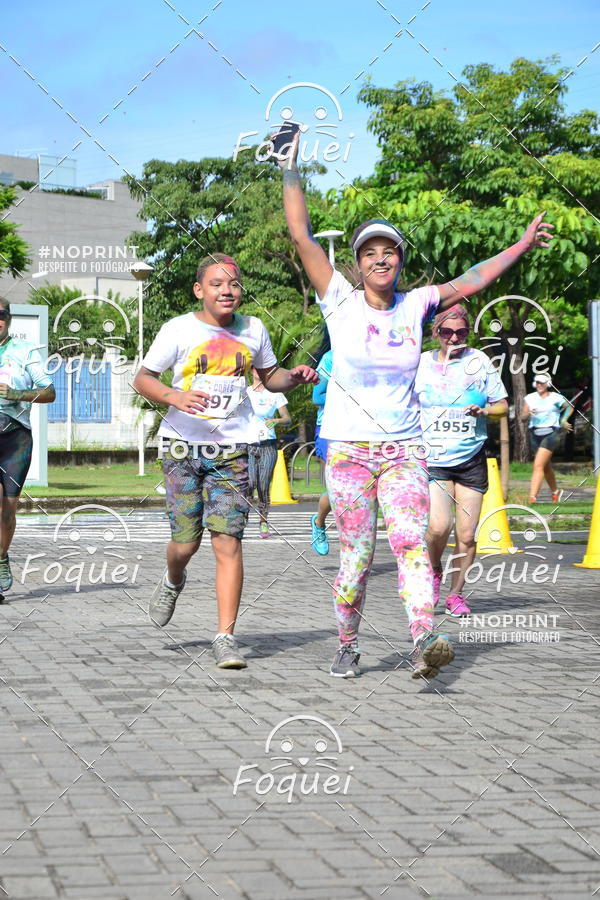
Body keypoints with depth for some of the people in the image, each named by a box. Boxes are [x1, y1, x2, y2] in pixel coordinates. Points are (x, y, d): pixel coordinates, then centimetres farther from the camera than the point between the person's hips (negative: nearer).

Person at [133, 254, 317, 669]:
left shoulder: (253, 330, 6)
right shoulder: (179, 330, -3)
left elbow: (269, 376, 21)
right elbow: (142, 378, 0)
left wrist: (294, 377, -2)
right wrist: (173, 396, -20)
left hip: (231, 448, 1)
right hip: (183, 446, -1)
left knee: (228, 541, -10)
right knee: (186, 541, 0)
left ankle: (226, 638, -5)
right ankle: (173, 582, 38)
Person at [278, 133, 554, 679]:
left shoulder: (414, 306, 6)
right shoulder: (341, 302, -1)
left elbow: (471, 281, 11)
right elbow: (302, 236, -5)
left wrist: (522, 247, 9)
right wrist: (291, 170, -5)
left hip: (403, 449, 1)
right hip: (348, 449, -1)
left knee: (411, 541, -16)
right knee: (356, 553, -1)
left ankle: (425, 640, -31)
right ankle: (347, 646, 15)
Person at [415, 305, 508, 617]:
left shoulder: (479, 361, 4)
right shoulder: (420, 363, 5)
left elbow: (503, 406, 8)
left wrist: (484, 410, -12)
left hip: (472, 460, 1)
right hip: (432, 459, -1)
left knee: (466, 536, 0)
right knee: (438, 526, -19)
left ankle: (456, 593, 19)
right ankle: (434, 572, 11)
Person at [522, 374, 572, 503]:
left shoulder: (556, 398, 0)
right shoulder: (530, 398, 7)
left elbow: (569, 407, 19)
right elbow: (523, 418, 2)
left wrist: (563, 421, 7)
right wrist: (528, 413, -18)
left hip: (551, 433, -5)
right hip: (535, 434, 5)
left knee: (538, 466, -18)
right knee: (546, 467, 19)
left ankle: (532, 498, -25)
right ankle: (555, 492, 43)